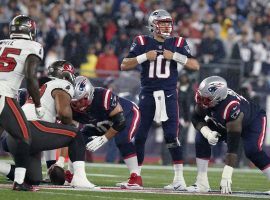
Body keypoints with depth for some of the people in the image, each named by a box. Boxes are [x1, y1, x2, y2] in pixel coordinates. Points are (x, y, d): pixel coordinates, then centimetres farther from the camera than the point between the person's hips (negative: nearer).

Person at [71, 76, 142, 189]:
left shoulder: (103, 97, -41)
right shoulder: (72, 108, -24)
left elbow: (120, 121, -35)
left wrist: (103, 139, -34)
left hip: (128, 114, -6)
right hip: (102, 122, 6)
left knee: (122, 140, -33)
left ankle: (136, 179, -27)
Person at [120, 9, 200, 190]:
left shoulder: (178, 43, 4)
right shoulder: (143, 43, 2)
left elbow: (195, 66, 1)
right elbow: (124, 65, 1)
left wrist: (175, 56, -11)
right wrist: (144, 57, -11)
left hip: (168, 94, -1)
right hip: (148, 94, 1)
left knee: (171, 136, -9)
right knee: (139, 136, 2)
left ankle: (179, 178, -5)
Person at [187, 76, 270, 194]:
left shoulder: (232, 108, -45)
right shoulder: (206, 97, -30)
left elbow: (233, 144, -44)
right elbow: (196, 118, -11)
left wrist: (226, 176, -47)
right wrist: (208, 133, -33)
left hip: (253, 121, -6)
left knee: (252, 151, -30)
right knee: (201, 139, -12)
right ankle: (201, 183, -6)